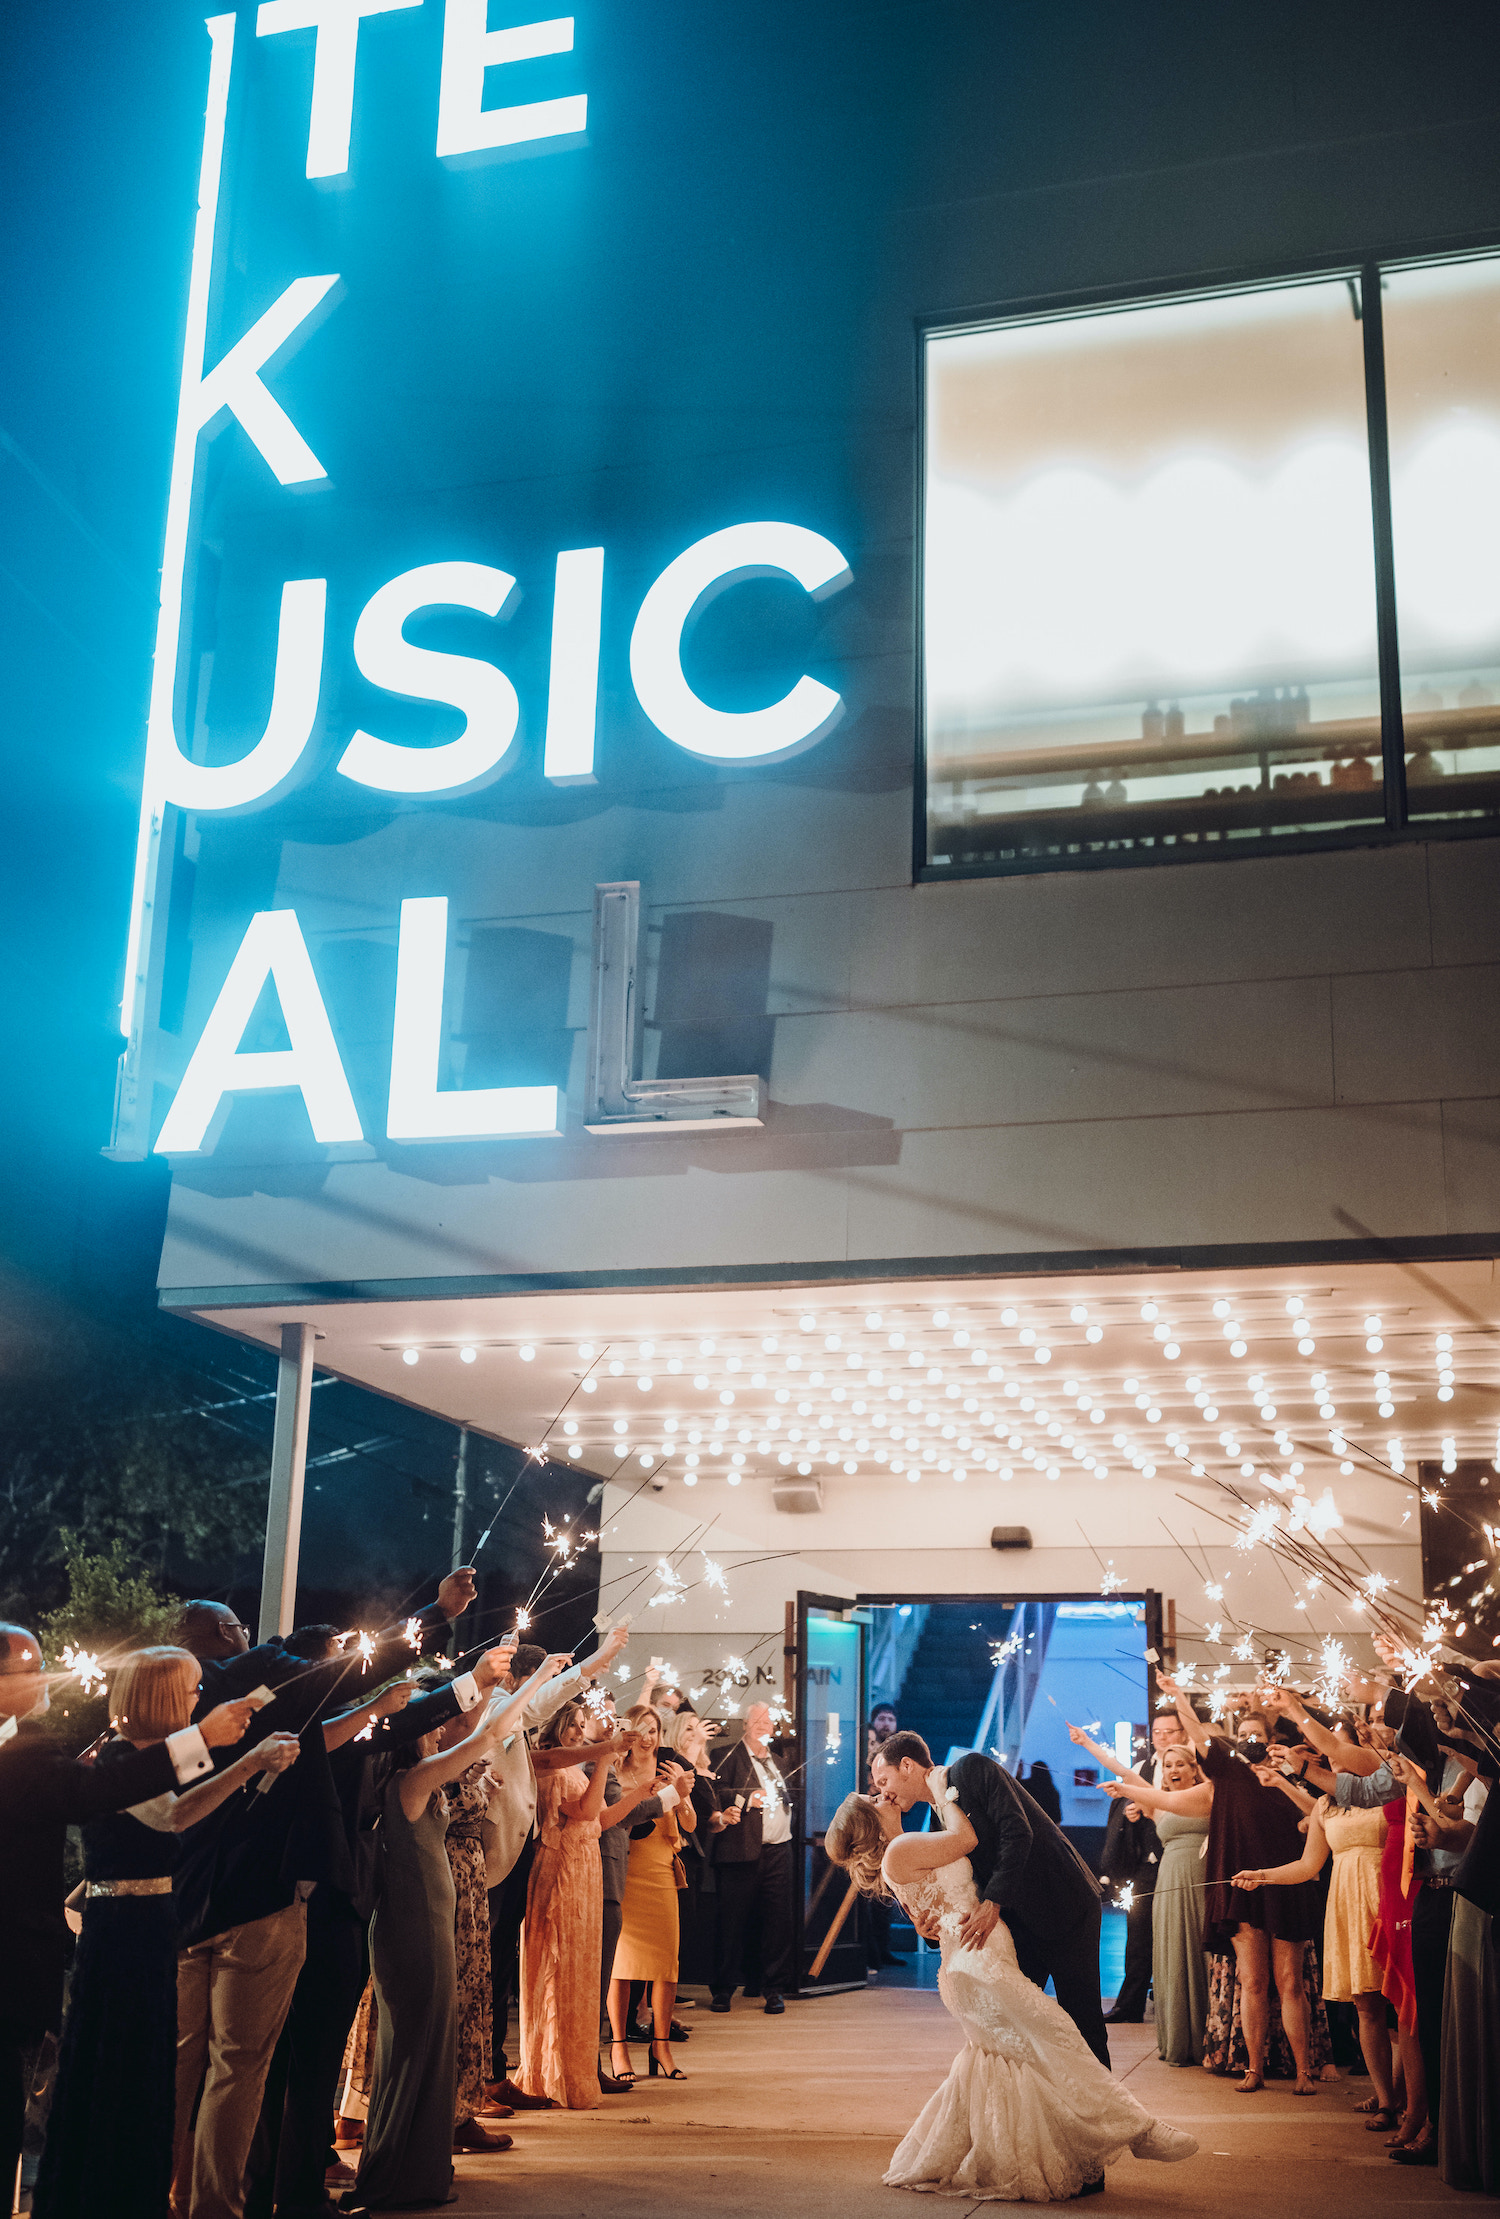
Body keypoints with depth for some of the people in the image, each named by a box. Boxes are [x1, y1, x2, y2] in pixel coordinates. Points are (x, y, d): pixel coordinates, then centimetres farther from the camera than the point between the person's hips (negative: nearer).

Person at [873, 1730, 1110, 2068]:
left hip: (1063, 1903, -8)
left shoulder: (972, 1769, -11)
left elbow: (1017, 1832, -22)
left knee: (1080, 2016, 0)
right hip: (1020, 1922, 8)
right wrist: (930, 1925, -11)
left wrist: (993, 1903, -27)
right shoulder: (940, 1817, 12)